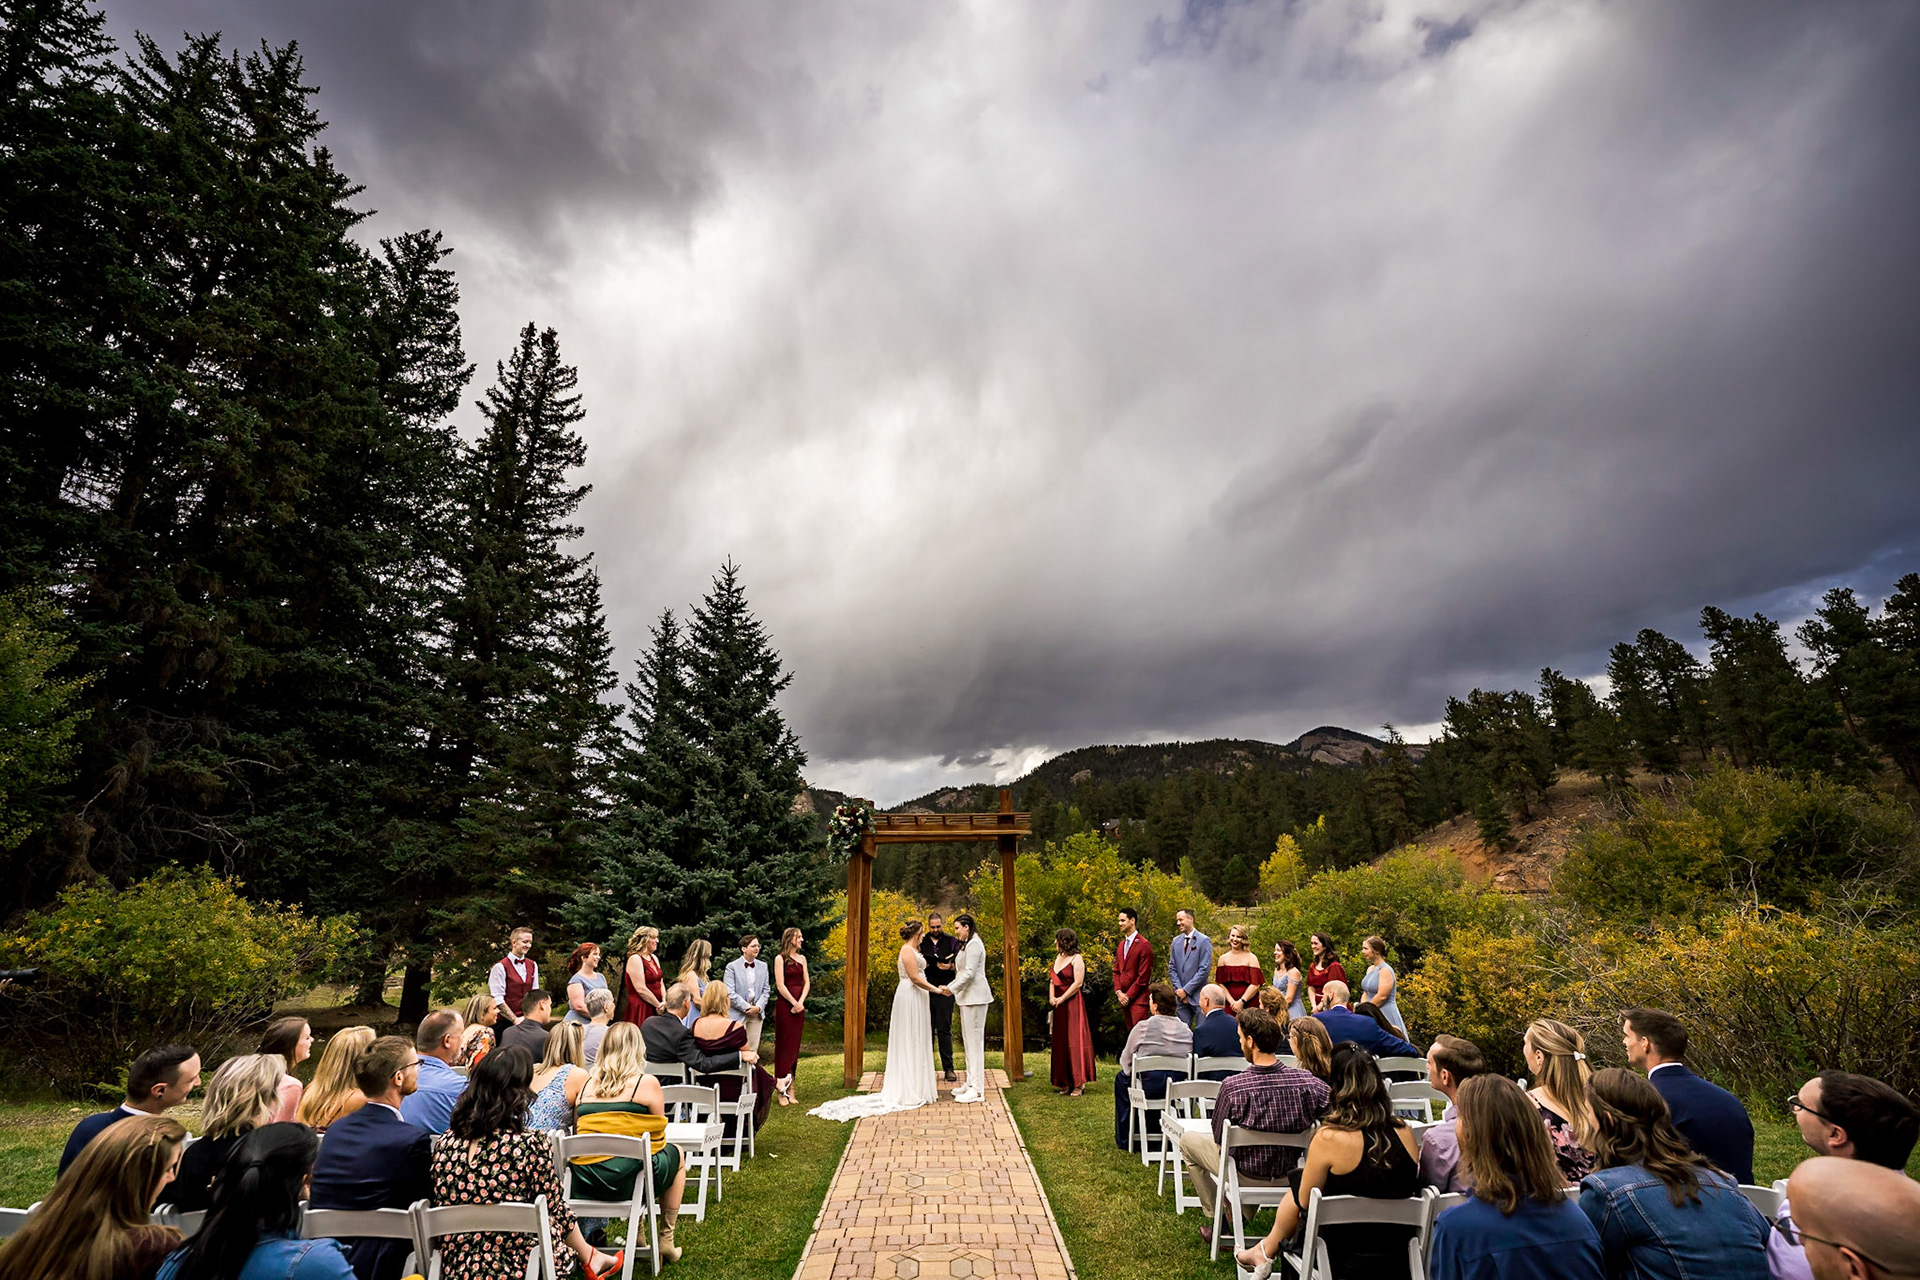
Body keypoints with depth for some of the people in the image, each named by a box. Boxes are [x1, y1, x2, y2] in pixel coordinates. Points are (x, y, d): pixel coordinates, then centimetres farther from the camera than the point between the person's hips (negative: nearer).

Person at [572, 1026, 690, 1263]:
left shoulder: (587, 1084, 5)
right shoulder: (647, 1083, -7)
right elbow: (658, 1138, 0)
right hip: (627, 1181, -5)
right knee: (676, 1154, 25)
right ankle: (666, 1240, 24)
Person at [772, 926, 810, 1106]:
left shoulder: (802, 958, 13)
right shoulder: (780, 958, -4)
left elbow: (807, 982, 8)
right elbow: (780, 985, -10)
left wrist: (801, 1003, -6)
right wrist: (794, 1003, -11)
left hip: (799, 1006, 5)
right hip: (784, 1004, -5)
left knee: (794, 1045, 7)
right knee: (783, 1044, -2)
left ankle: (790, 1088, 13)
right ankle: (782, 1091, 3)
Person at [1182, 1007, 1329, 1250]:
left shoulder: (1232, 1086, -29)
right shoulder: (1308, 1082, -23)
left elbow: (1218, 1137, -15)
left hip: (1245, 1178, -3)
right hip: (1289, 1176, 4)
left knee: (1188, 1139, 22)